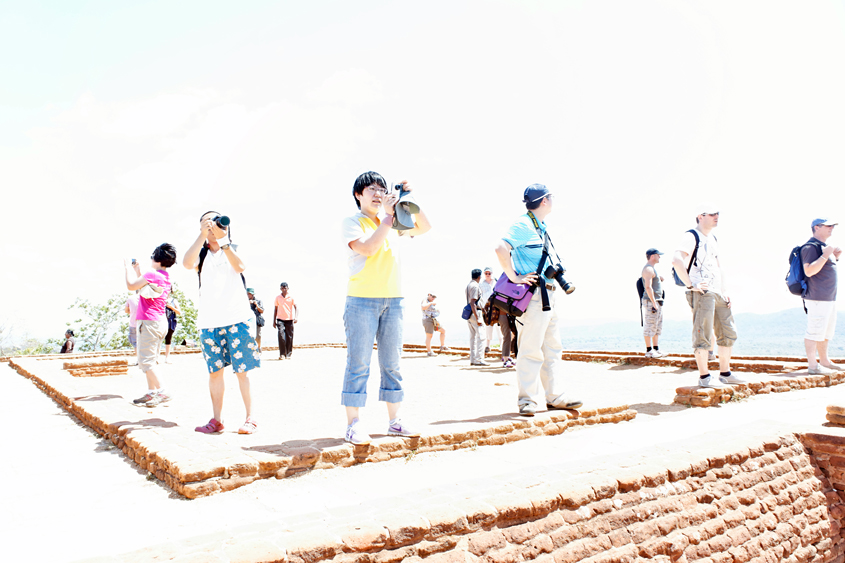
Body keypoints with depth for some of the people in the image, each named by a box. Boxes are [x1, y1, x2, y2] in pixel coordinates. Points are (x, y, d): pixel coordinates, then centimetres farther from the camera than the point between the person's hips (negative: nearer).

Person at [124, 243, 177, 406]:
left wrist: (128, 269, 2)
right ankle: (151, 393, 19)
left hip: (149, 321, -10)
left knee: (145, 360, -7)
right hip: (160, 321, 10)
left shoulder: (152, 274, -16)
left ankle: (162, 392, -9)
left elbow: (131, 286, -13)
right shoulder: (165, 276, 13)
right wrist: (137, 270, 27)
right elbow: (142, 286, 26)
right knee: (149, 360, 15)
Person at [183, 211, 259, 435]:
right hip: (209, 322, 2)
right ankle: (216, 420, 14)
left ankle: (250, 418, 4)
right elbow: (187, 263, -12)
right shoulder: (201, 253, 11)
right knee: (214, 371, 5)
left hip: (237, 319, -2)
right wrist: (203, 235, -17)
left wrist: (222, 240, -18)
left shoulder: (233, 249, 9)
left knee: (242, 370, -2)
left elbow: (240, 266, -13)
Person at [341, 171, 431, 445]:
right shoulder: (352, 222, 2)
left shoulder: (394, 222, 17)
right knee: (358, 362, -6)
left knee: (391, 363, 7)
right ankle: (353, 425, -2)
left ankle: (394, 421, 14)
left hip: (392, 300, 5)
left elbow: (424, 227, 16)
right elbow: (367, 248, -14)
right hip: (362, 299, -5)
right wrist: (388, 217, -12)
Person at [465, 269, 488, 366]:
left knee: (472, 336, 12)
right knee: (481, 336, -8)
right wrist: (477, 318, -23)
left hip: (469, 313, 10)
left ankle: (472, 359, 14)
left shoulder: (468, 285, 17)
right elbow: (472, 303, -20)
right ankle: (479, 359, -11)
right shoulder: (475, 286, -13)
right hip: (475, 312, -10)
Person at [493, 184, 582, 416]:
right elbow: (501, 249, -26)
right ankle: (527, 400, -1)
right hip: (534, 295, -10)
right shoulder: (523, 225, -11)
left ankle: (554, 397, 19)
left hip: (547, 296, 10)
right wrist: (514, 277, -22)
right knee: (531, 349, -7)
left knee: (552, 348, 12)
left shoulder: (541, 227, 19)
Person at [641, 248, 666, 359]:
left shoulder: (652, 269, 20)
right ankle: (649, 351, -4)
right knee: (650, 327, -7)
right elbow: (648, 287, -21)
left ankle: (655, 349, 20)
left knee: (658, 327, 14)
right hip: (650, 301, -11)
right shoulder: (648, 269, -12)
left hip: (657, 302, 11)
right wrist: (654, 303, -22)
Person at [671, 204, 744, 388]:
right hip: (702, 293, -9)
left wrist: (724, 291, 18)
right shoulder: (691, 236, -8)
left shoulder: (713, 239, 21)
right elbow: (676, 260, -23)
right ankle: (704, 377, -1)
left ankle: (725, 374, 23)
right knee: (703, 335, -7)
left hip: (718, 293, 9)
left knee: (728, 333, 12)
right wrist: (690, 285, -22)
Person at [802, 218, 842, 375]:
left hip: (830, 297, 11)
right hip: (817, 298, -11)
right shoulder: (811, 247, -13)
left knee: (827, 331, 17)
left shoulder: (824, 246, 20)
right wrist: (825, 255, -24)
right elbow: (809, 271, -24)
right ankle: (813, 366, -5)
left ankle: (824, 361, 28)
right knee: (814, 332, -8)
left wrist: (836, 257, 14)